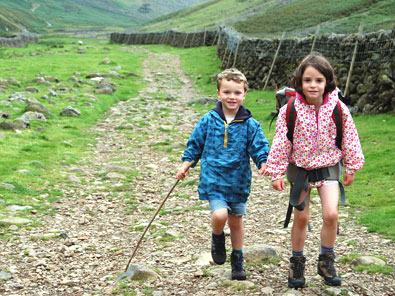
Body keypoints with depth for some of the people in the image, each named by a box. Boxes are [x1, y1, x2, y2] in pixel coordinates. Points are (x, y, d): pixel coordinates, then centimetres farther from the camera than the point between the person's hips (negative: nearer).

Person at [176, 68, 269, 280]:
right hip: (213, 179, -1)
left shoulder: (250, 125, -4)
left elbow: (259, 148, -4)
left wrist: (264, 163, -23)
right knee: (219, 215, -21)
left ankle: (237, 259, 33)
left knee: (236, 221, 13)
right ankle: (217, 239, 14)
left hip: (238, 181, 2)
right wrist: (185, 165, 7)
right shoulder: (208, 121, -3)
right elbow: (195, 144, 9)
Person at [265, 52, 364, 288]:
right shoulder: (290, 110, -16)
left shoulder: (338, 109, -13)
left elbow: (349, 139, -1)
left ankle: (327, 261, 9)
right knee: (301, 218, 7)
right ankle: (297, 262, 26)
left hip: (328, 166, 0)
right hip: (300, 167, 0)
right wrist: (276, 173, -7)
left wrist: (351, 168, 6)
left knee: (331, 214, -13)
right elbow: (280, 142, -9)